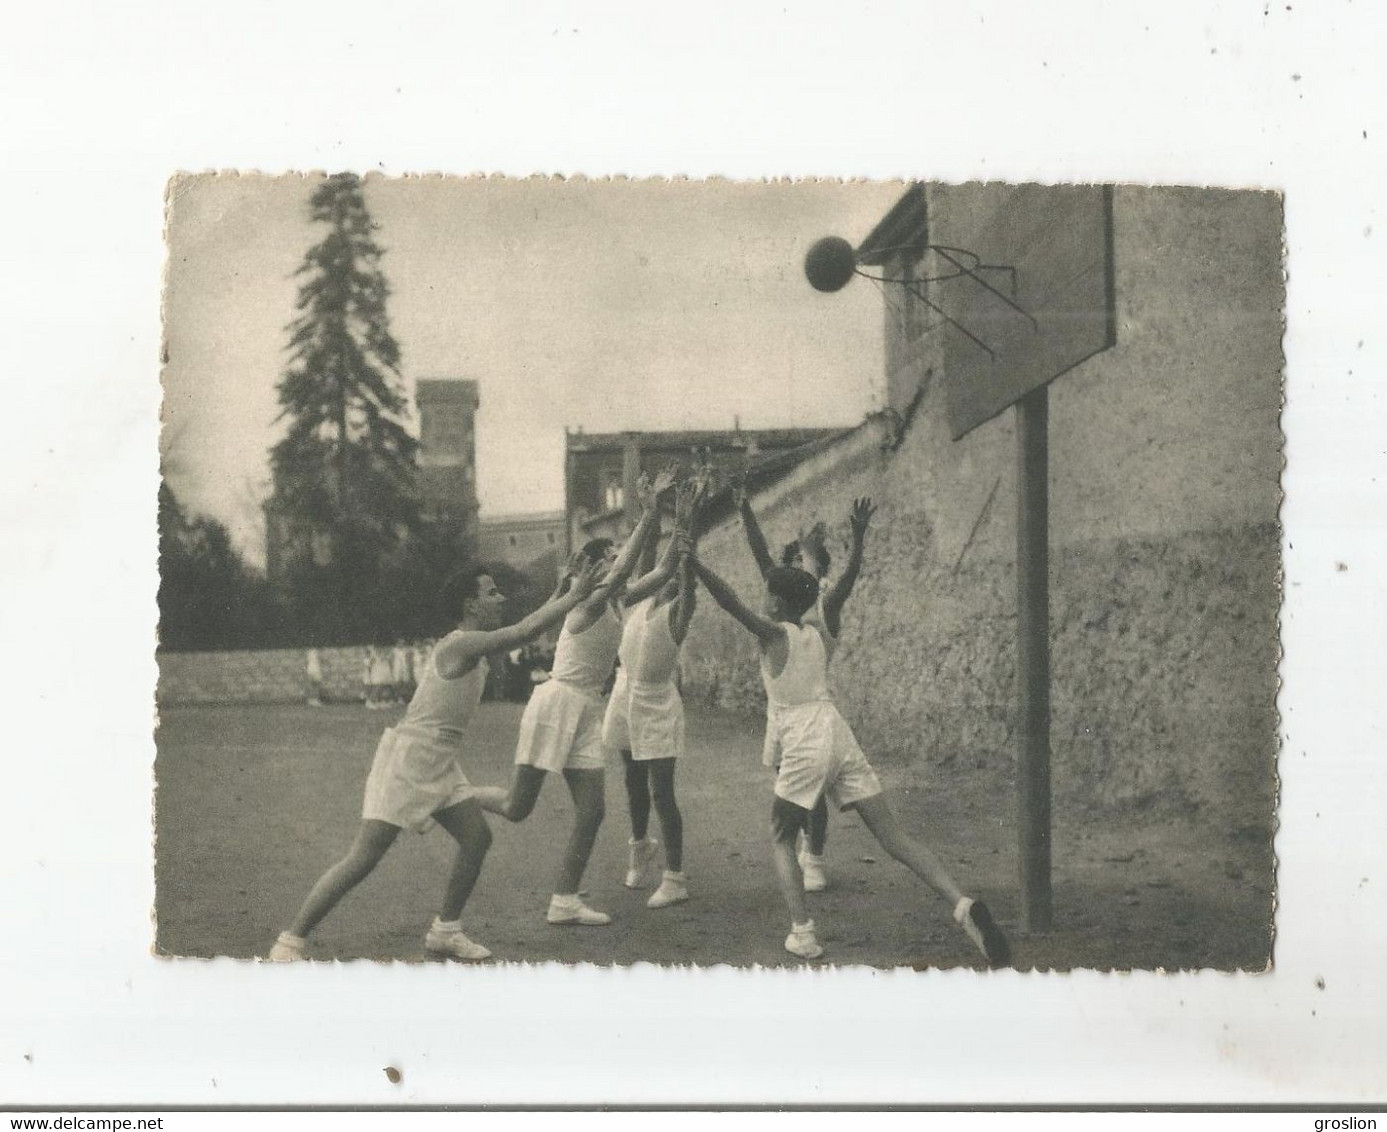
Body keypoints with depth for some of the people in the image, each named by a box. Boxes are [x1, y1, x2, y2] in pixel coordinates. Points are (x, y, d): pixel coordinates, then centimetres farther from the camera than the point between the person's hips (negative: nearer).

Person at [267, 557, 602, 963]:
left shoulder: (473, 648, 10)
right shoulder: (460, 646, -19)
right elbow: (524, 631, -25)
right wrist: (575, 596, -19)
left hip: (439, 767, 10)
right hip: (407, 762, -10)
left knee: (477, 837, 6)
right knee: (363, 859, -9)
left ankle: (445, 932, 19)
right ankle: (290, 942, -2)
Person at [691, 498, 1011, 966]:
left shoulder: (774, 635, -3)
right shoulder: (823, 633, 12)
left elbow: (730, 601, -12)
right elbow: (842, 588, 22)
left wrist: (693, 563, -13)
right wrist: (858, 538, 20)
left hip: (803, 748, -5)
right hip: (840, 739, 5)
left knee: (781, 839, 14)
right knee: (894, 837, 1)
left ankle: (802, 932, -2)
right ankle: (964, 906, -16)